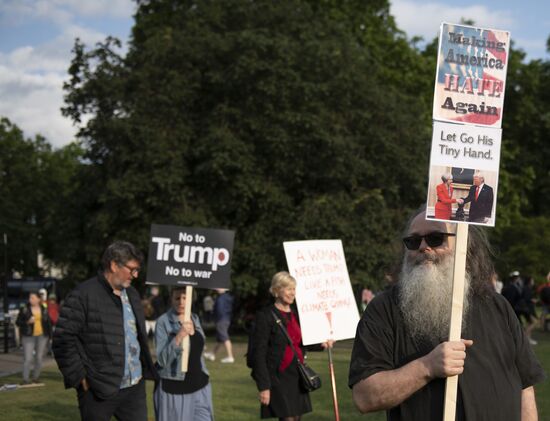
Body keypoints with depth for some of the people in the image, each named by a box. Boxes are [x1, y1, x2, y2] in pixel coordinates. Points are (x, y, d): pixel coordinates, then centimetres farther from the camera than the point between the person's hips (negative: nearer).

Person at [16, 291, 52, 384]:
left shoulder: (44, 310, 6)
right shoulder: (24, 310, -2)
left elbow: (48, 323, 11)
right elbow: (18, 322, -2)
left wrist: (49, 336, 6)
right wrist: (27, 322, -18)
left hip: (42, 336, 3)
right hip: (28, 337, -2)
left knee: (39, 358, 4)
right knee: (28, 358, -9)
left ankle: (36, 377, 17)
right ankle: (25, 379, -5)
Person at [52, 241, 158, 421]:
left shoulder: (132, 294, 14)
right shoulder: (83, 295, -10)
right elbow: (63, 339, -12)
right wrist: (79, 378, -12)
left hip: (135, 387, 6)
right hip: (98, 390, -6)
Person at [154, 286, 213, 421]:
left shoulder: (195, 319, 8)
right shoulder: (163, 322, -10)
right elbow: (162, 360, -17)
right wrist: (179, 337, -29)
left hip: (199, 387, 5)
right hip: (173, 389, -5)